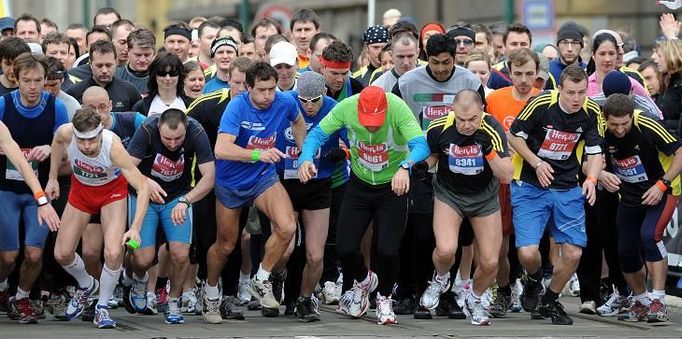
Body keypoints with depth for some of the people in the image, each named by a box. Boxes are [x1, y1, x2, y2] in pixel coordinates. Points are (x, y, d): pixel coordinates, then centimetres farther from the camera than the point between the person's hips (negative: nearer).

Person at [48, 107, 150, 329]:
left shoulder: (113, 146, -40)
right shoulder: (66, 133, -31)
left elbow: (143, 186, -39)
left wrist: (135, 228, -47)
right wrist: (52, 178, 3)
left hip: (112, 189, -3)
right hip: (81, 188, 3)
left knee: (113, 253, -20)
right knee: (62, 254, 2)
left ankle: (102, 308, 3)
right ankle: (87, 286, 35)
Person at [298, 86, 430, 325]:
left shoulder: (398, 109, -30)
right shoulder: (346, 108, -22)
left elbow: (420, 144, -39)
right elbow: (318, 134, -17)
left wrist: (405, 167, -59)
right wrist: (306, 158, -38)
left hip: (393, 186, -3)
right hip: (359, 185, 3)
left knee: (387, 250, -11)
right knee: (345, 248, -1)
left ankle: (384, 299, 22)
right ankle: (363, 281, 35)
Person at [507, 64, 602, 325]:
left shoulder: (591, 113, -8)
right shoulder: (540, 105, -18)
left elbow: (595, 152, 0)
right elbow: (514, 136, -6)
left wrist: (591, 180, -19)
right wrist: (537, 163, -18)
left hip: (568, 189, 3)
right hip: (530, 186, -3)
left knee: (573, 253, -2)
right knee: (527, 252, -15)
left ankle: (549, 302, 25)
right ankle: (534, 282, 22)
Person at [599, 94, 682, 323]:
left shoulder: (647, 127, -26)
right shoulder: (601, 132, -15)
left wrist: (662, 185, -25)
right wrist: (601, 175, -26)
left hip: (661, 192, -5)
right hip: (629, 197, 5)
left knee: (650, 235, -27)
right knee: (626, 252, 5)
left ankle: (658, 301, -24)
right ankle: (640, 302, 28)